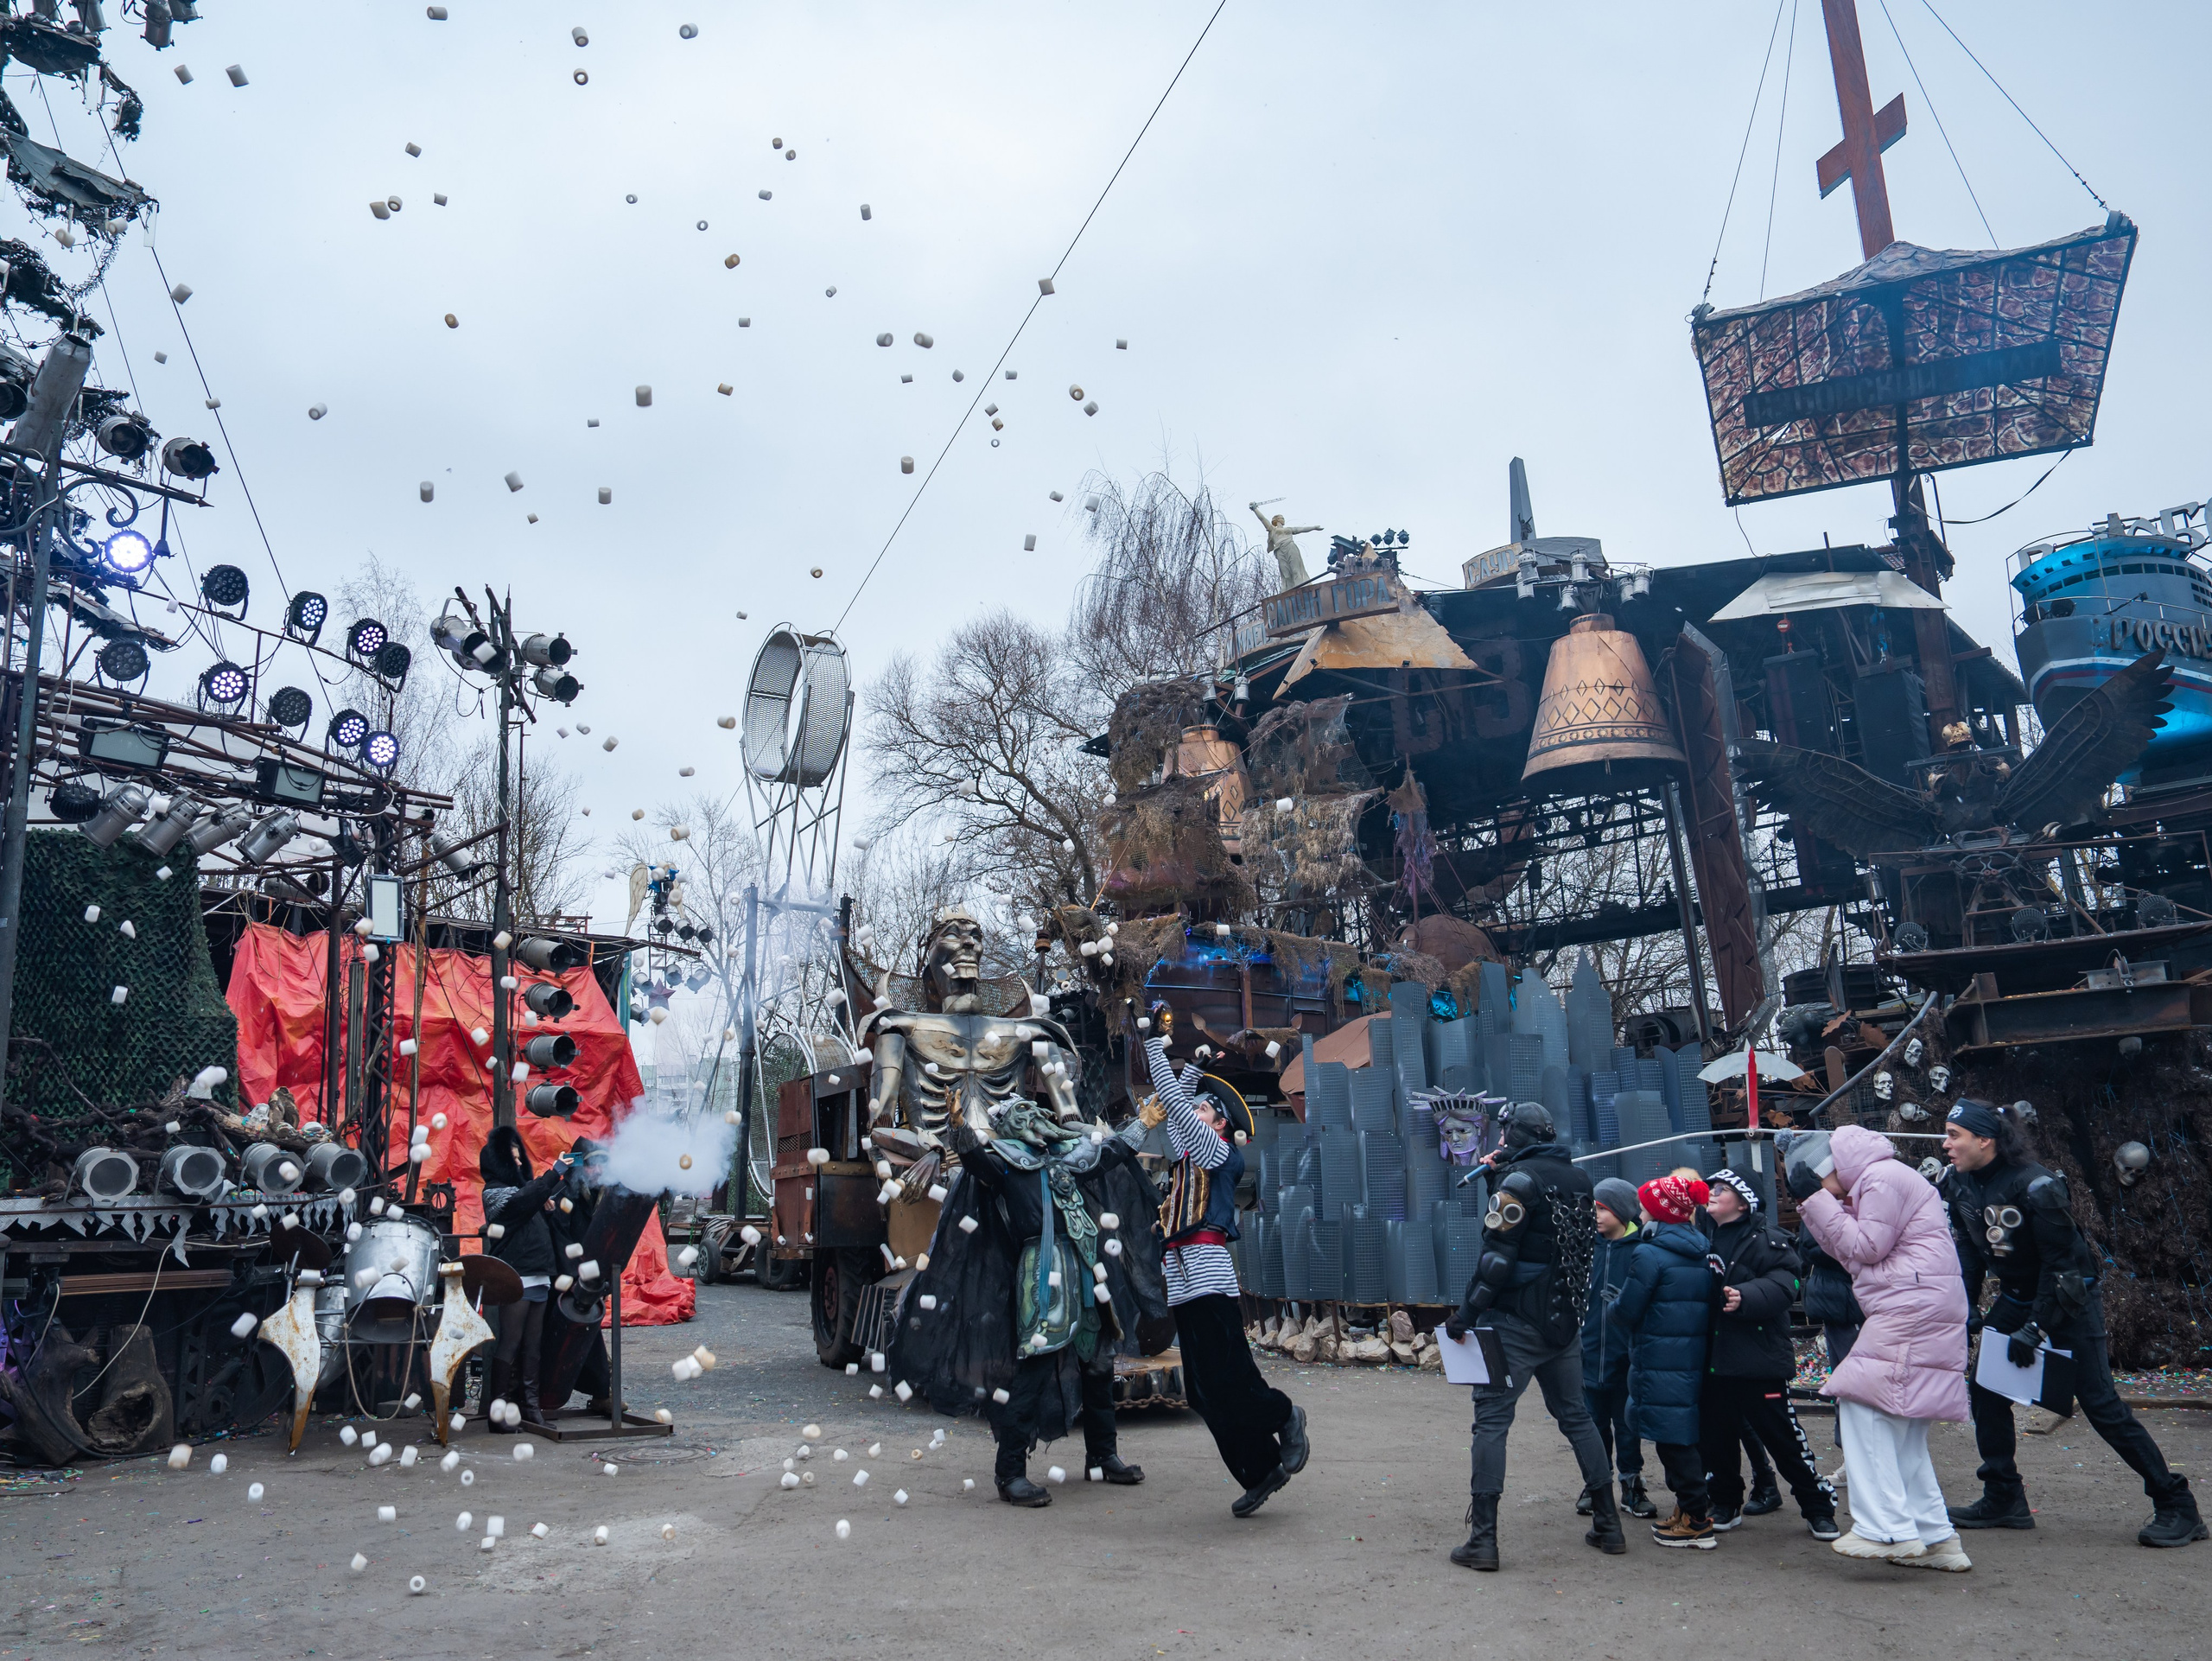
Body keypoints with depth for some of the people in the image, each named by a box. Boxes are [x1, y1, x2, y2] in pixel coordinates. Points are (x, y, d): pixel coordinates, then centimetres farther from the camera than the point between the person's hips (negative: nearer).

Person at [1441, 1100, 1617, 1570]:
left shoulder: (1521, 1177, -13)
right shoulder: (1578, 1178, 10)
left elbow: (1499, 1254, -19)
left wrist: (1465, 1314, -15)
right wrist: (1497, 1179, 14)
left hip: (1517, 1322, -7)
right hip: (1565, 1321, 7)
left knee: (1491, 1420, -3)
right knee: (1575, 1416, 19)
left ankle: (1483, 1537, -6)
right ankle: (1608, 1524, 24)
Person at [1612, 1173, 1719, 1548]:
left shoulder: (1649, 1254, -14)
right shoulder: (1699, 1253, 10)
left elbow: (1627, 1311, -13)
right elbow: (1707, 1305, 17)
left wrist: (1612, 1304, 8)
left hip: (1660, 1361, -8)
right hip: (1695, 1358, 8)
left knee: (1673, 1440, -2)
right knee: (1688, 1436, 16)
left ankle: (1696, 1522, 1)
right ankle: (1689, 1512, 23)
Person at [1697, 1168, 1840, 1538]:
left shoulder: (1766, 1241, -8)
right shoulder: (1701, 1237, 11)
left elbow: (1782, 1287, -20)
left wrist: (1746, 1297, -33)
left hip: (1759, 1358, -6)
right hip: (1713, 1358, 6)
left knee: (1782, 1436, 2)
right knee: (1715, 1436, 12)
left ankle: (1818, 1507, 18)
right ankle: (1726, 1504, 28)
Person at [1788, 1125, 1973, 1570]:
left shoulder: (1883, 1176, -10)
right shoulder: (1869, 1182, 21)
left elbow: (1867, 1247, -14)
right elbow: (1847, 1253, 18)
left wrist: (1818, 1200, -9)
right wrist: (1812, 1207, 8)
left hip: (1913, 1308, -11)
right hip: (1912, 1314, 11)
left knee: (1863, 1406, -13)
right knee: (1900, 1427, 13)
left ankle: (1887, 1530, -16)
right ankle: (1937, 1538, 17)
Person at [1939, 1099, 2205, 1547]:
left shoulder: (2035, 1186, -27)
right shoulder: (1959, 1184, -5)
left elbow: (2061, 1263, -22)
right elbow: (1969, 1254, 6)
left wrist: (2034, 1329, -22)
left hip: (2069, 1300, -7)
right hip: (2016, 1298, 7)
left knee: (2101, 1404, -8)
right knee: (1985, 1390, 3)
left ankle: (2177, 1506, 5)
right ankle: (2003, 1501, 13)